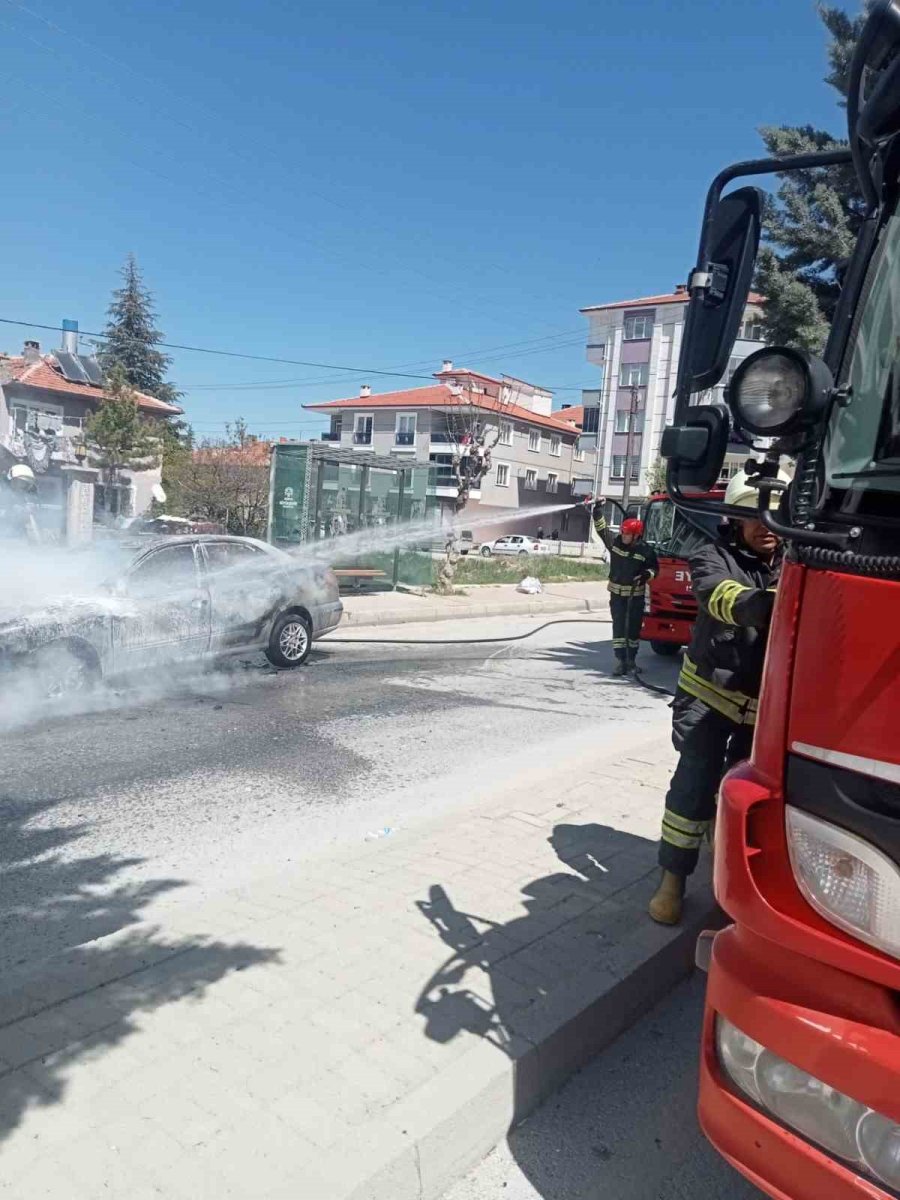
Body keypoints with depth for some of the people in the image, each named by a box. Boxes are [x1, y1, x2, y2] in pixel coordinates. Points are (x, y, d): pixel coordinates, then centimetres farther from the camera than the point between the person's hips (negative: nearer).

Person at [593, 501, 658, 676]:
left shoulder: (646, 550, -8)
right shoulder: (615, 542, -2)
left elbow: (654, 567, 3)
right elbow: (602, 528, 1)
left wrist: (647, 575, -18)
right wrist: (598, 509, -8)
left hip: (636, 595, -1)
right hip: (617, 594, 2)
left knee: (634, 628, 6)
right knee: (618, 627, -2)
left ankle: (631, 660, 19)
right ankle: (620, 660, -2)